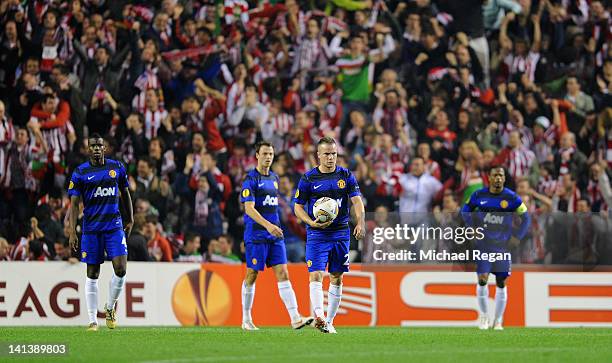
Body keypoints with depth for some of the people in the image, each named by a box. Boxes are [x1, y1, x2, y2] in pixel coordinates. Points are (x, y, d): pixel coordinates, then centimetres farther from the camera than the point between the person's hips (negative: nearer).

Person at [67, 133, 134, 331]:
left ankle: (110, 308, 14)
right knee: (92, 274, 2)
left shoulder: (117, 167, 5)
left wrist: (130, 220, 17)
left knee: (120, 269, -11)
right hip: (91, 228, -1)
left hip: (114, 226, 1)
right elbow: (74, 203, -3)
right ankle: (93, 320, 8)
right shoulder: (80, 172, -2)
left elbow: (125, 194, 17)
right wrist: (72, 231, -10)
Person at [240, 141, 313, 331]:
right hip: (256, 235, -6)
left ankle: (295, 318, -12)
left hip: (275, 234, 6)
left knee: (283, 274, -3)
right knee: (252, 275, 1)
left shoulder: (274, 178, 15)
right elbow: (249, 209, -19)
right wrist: (267, 225, -30)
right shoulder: (250, 180, -9)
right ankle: (246, 320, 12)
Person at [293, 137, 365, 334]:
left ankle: (329, 322, 15)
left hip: (341, 233, 3)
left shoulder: (346, 176, 4)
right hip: (317, 235, -3)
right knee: (316, 275, -17)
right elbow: (298, 206, 2)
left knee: (337, 279, 6)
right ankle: (318, 316, -31)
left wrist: (360, 222, -20)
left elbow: (357, 201, -2)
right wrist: (312, 223, -15)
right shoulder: (308, 178, -1)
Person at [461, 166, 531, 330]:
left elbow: (526, 218, 5)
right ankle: (483, 315, 11)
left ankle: (498, 321, 15)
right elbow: (465, 211, 15)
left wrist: (517, 237, -3)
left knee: (501, 282, 4)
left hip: (503, 246, 0)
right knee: (482, 280, -9)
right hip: (483, 245, 0)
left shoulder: (511, 198, -4)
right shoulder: (479, 195, -1)